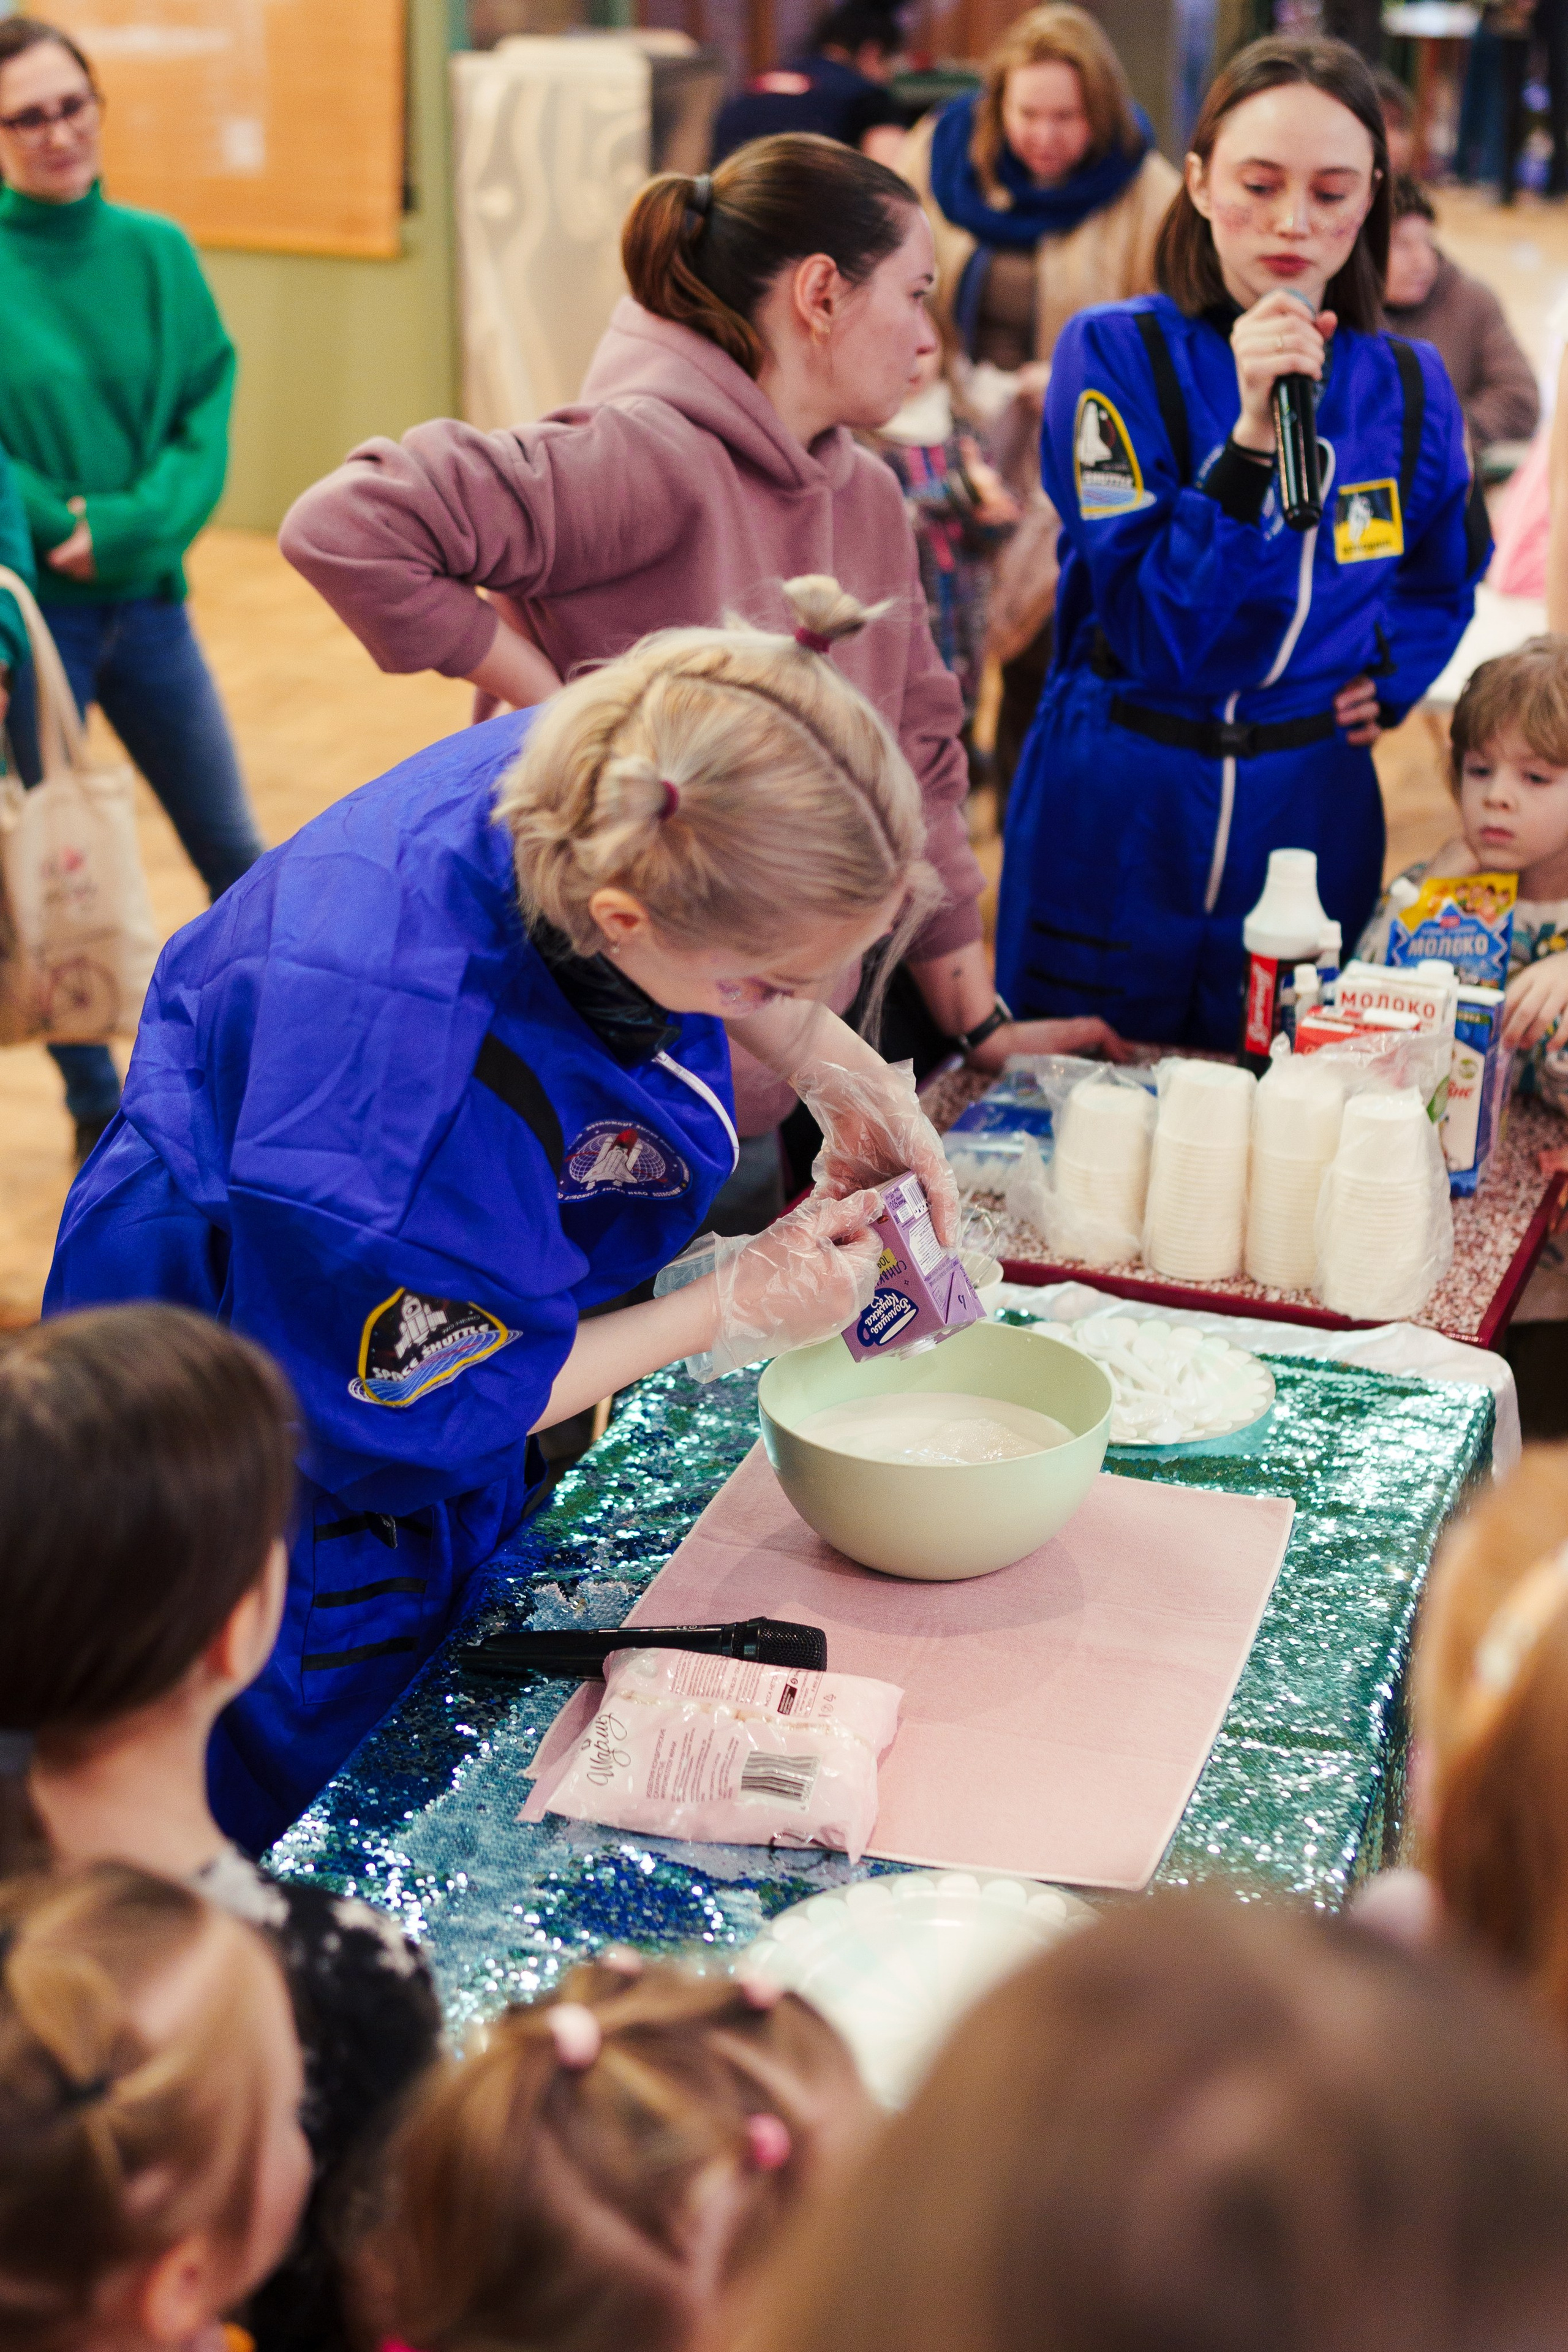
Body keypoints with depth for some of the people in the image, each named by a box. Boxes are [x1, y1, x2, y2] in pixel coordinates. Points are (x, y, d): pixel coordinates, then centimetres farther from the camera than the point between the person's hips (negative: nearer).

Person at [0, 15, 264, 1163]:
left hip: (146, 594, 3)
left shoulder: (157, 250, 2)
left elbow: (208, 412, -3)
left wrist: (138, 524, -17)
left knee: (236, 852, 12)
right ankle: (99, 1111, 22)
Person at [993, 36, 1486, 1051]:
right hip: (1113, 816, -3)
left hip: (1312, 810, 3)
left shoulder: (1408, 386, 2)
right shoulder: (1115, 352, -9)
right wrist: (1255, 432, -26)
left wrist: (1389, 680, 5)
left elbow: (1442, 578, 24)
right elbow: (1154, 631, -17)